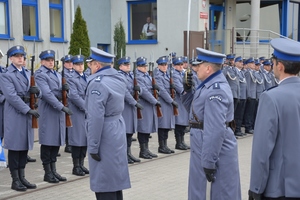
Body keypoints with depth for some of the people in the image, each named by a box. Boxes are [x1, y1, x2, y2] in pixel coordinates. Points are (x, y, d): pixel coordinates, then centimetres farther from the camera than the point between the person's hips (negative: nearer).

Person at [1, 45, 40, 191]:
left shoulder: (28, 73, 17)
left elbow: (35, 93, 17)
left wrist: (36, 90, -8)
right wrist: (28, 110, -20)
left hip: (27, 113, 7)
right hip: (14, 115, -7)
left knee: (25, 147, 9)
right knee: (15, 148, -1)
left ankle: (22, 178, 16)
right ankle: (15, 180, 6)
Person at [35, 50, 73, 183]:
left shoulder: (57, 75, 19)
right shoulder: (40, 74, -7)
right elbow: (47, 93, -18)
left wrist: (65, 88, -4)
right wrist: (62, 107, -23)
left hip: (58, 109, 8)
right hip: (48, 110, -8)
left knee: (57, 141, 9)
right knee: (48, 142, -3)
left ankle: (54, 171, 15)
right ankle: (48, 173, 5)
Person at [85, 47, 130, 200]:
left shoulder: (98, 83, -19)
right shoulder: (119, 78, 8)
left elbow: (96, 117, -23)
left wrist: (93, 146, -19)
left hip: (105, 135, -9)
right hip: (117, 130, 9)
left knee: (104, 183, -2)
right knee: (115, 176, 17)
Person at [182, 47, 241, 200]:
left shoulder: (215, 90, -22)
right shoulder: (209, 85, 9)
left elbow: (216, 130, -27)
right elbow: (195, 110, 18)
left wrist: (209, 162, -26)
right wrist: (187, 90, 4)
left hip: (216, 152, -10)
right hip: (202, 150, 10)